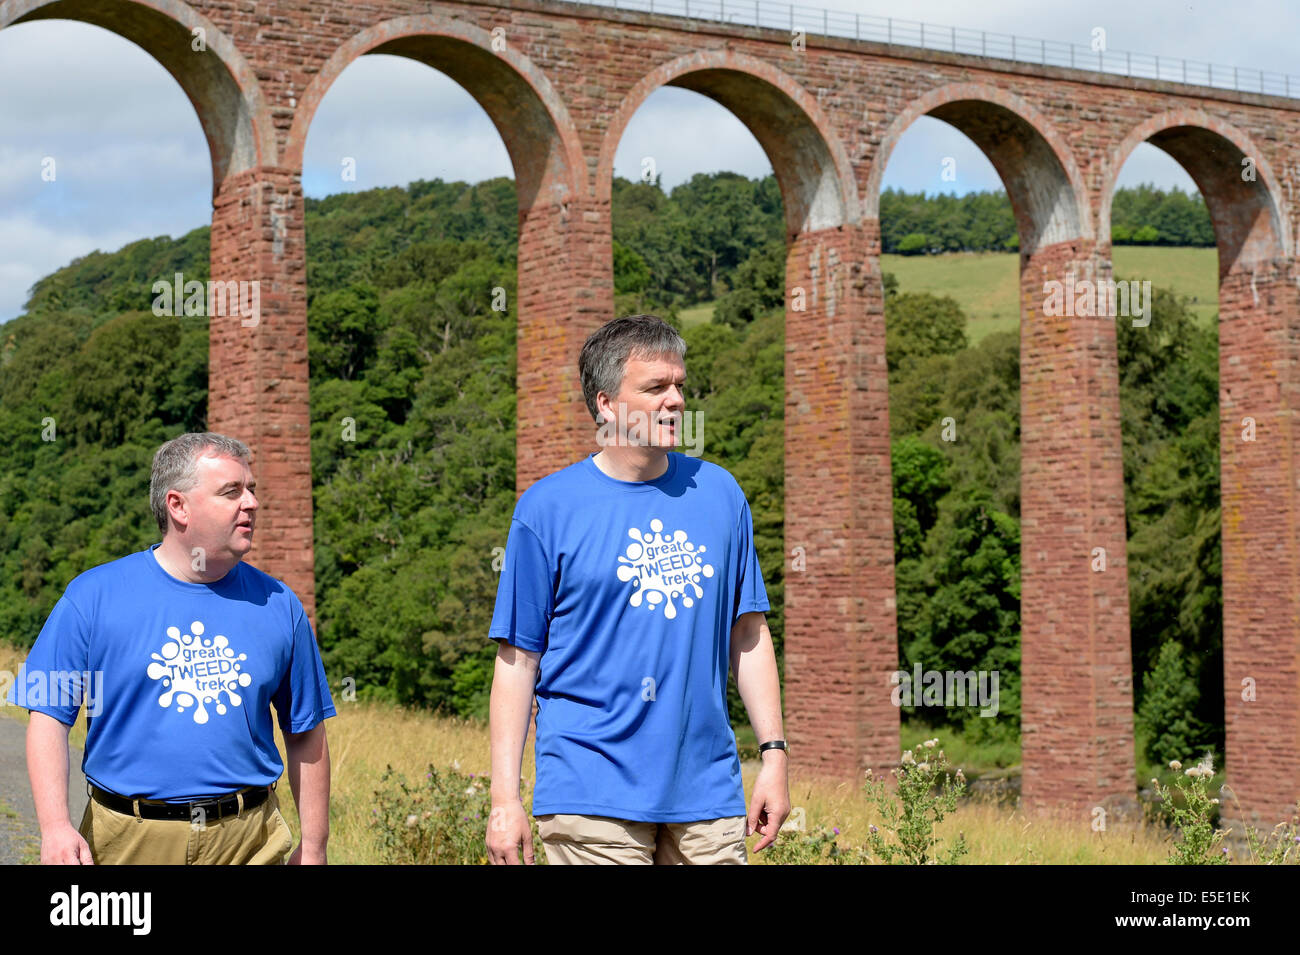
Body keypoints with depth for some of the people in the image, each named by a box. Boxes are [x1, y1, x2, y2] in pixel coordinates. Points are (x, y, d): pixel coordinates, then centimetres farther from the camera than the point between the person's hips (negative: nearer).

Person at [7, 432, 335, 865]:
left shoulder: (278, 605, 5)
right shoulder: (94, 596, -2)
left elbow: (306, 736, 10)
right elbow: (50, 717, -3)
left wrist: (312, 850, 8)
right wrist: (55, 825, -16)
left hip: (251, 844, 2)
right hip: (126, 841, -1)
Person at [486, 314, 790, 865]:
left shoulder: (719, 493, 9)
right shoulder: (547, 508, -2)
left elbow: (748, 634, 14)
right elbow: (517, 657, -1)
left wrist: (773, 754, 7)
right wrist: (504, 799, -6)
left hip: (707, 792, 4)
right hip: (590, 793, -4)